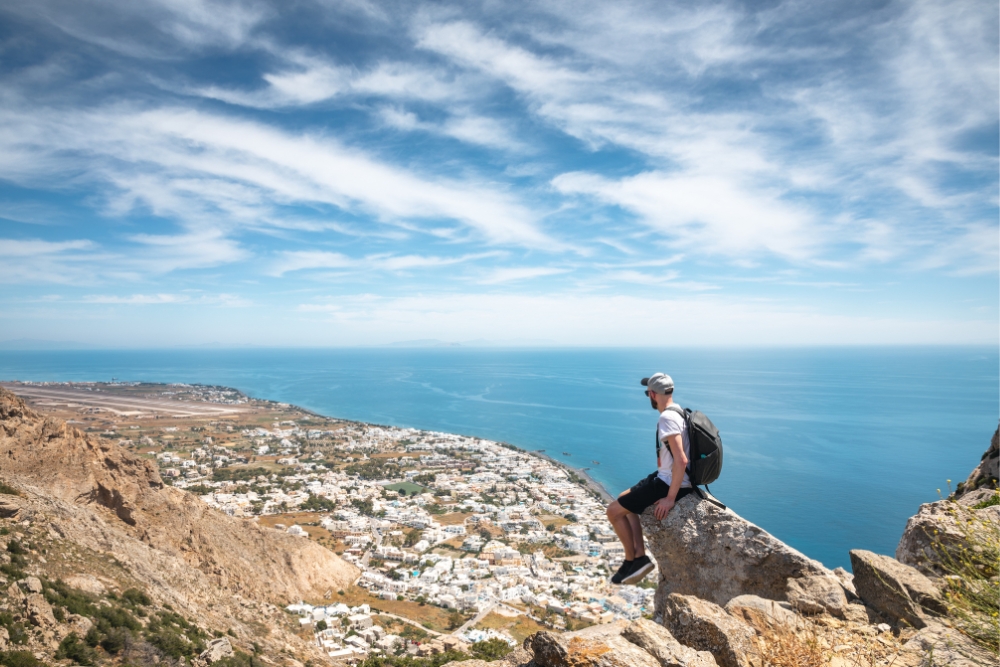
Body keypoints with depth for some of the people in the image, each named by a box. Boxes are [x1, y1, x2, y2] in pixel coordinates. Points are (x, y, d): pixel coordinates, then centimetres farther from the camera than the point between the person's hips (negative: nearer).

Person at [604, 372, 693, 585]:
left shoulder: (667, 418, -23)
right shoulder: (678, 412, 9)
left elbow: (681, 460, -30)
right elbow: (680, 456, 19)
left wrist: (670, 498, -23)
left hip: (668, 483, -10)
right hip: (668, 479, 10)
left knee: (614, 511, -3)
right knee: (624, 500, 23)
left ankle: (632, 560, 13)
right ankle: (639, 556, 18)